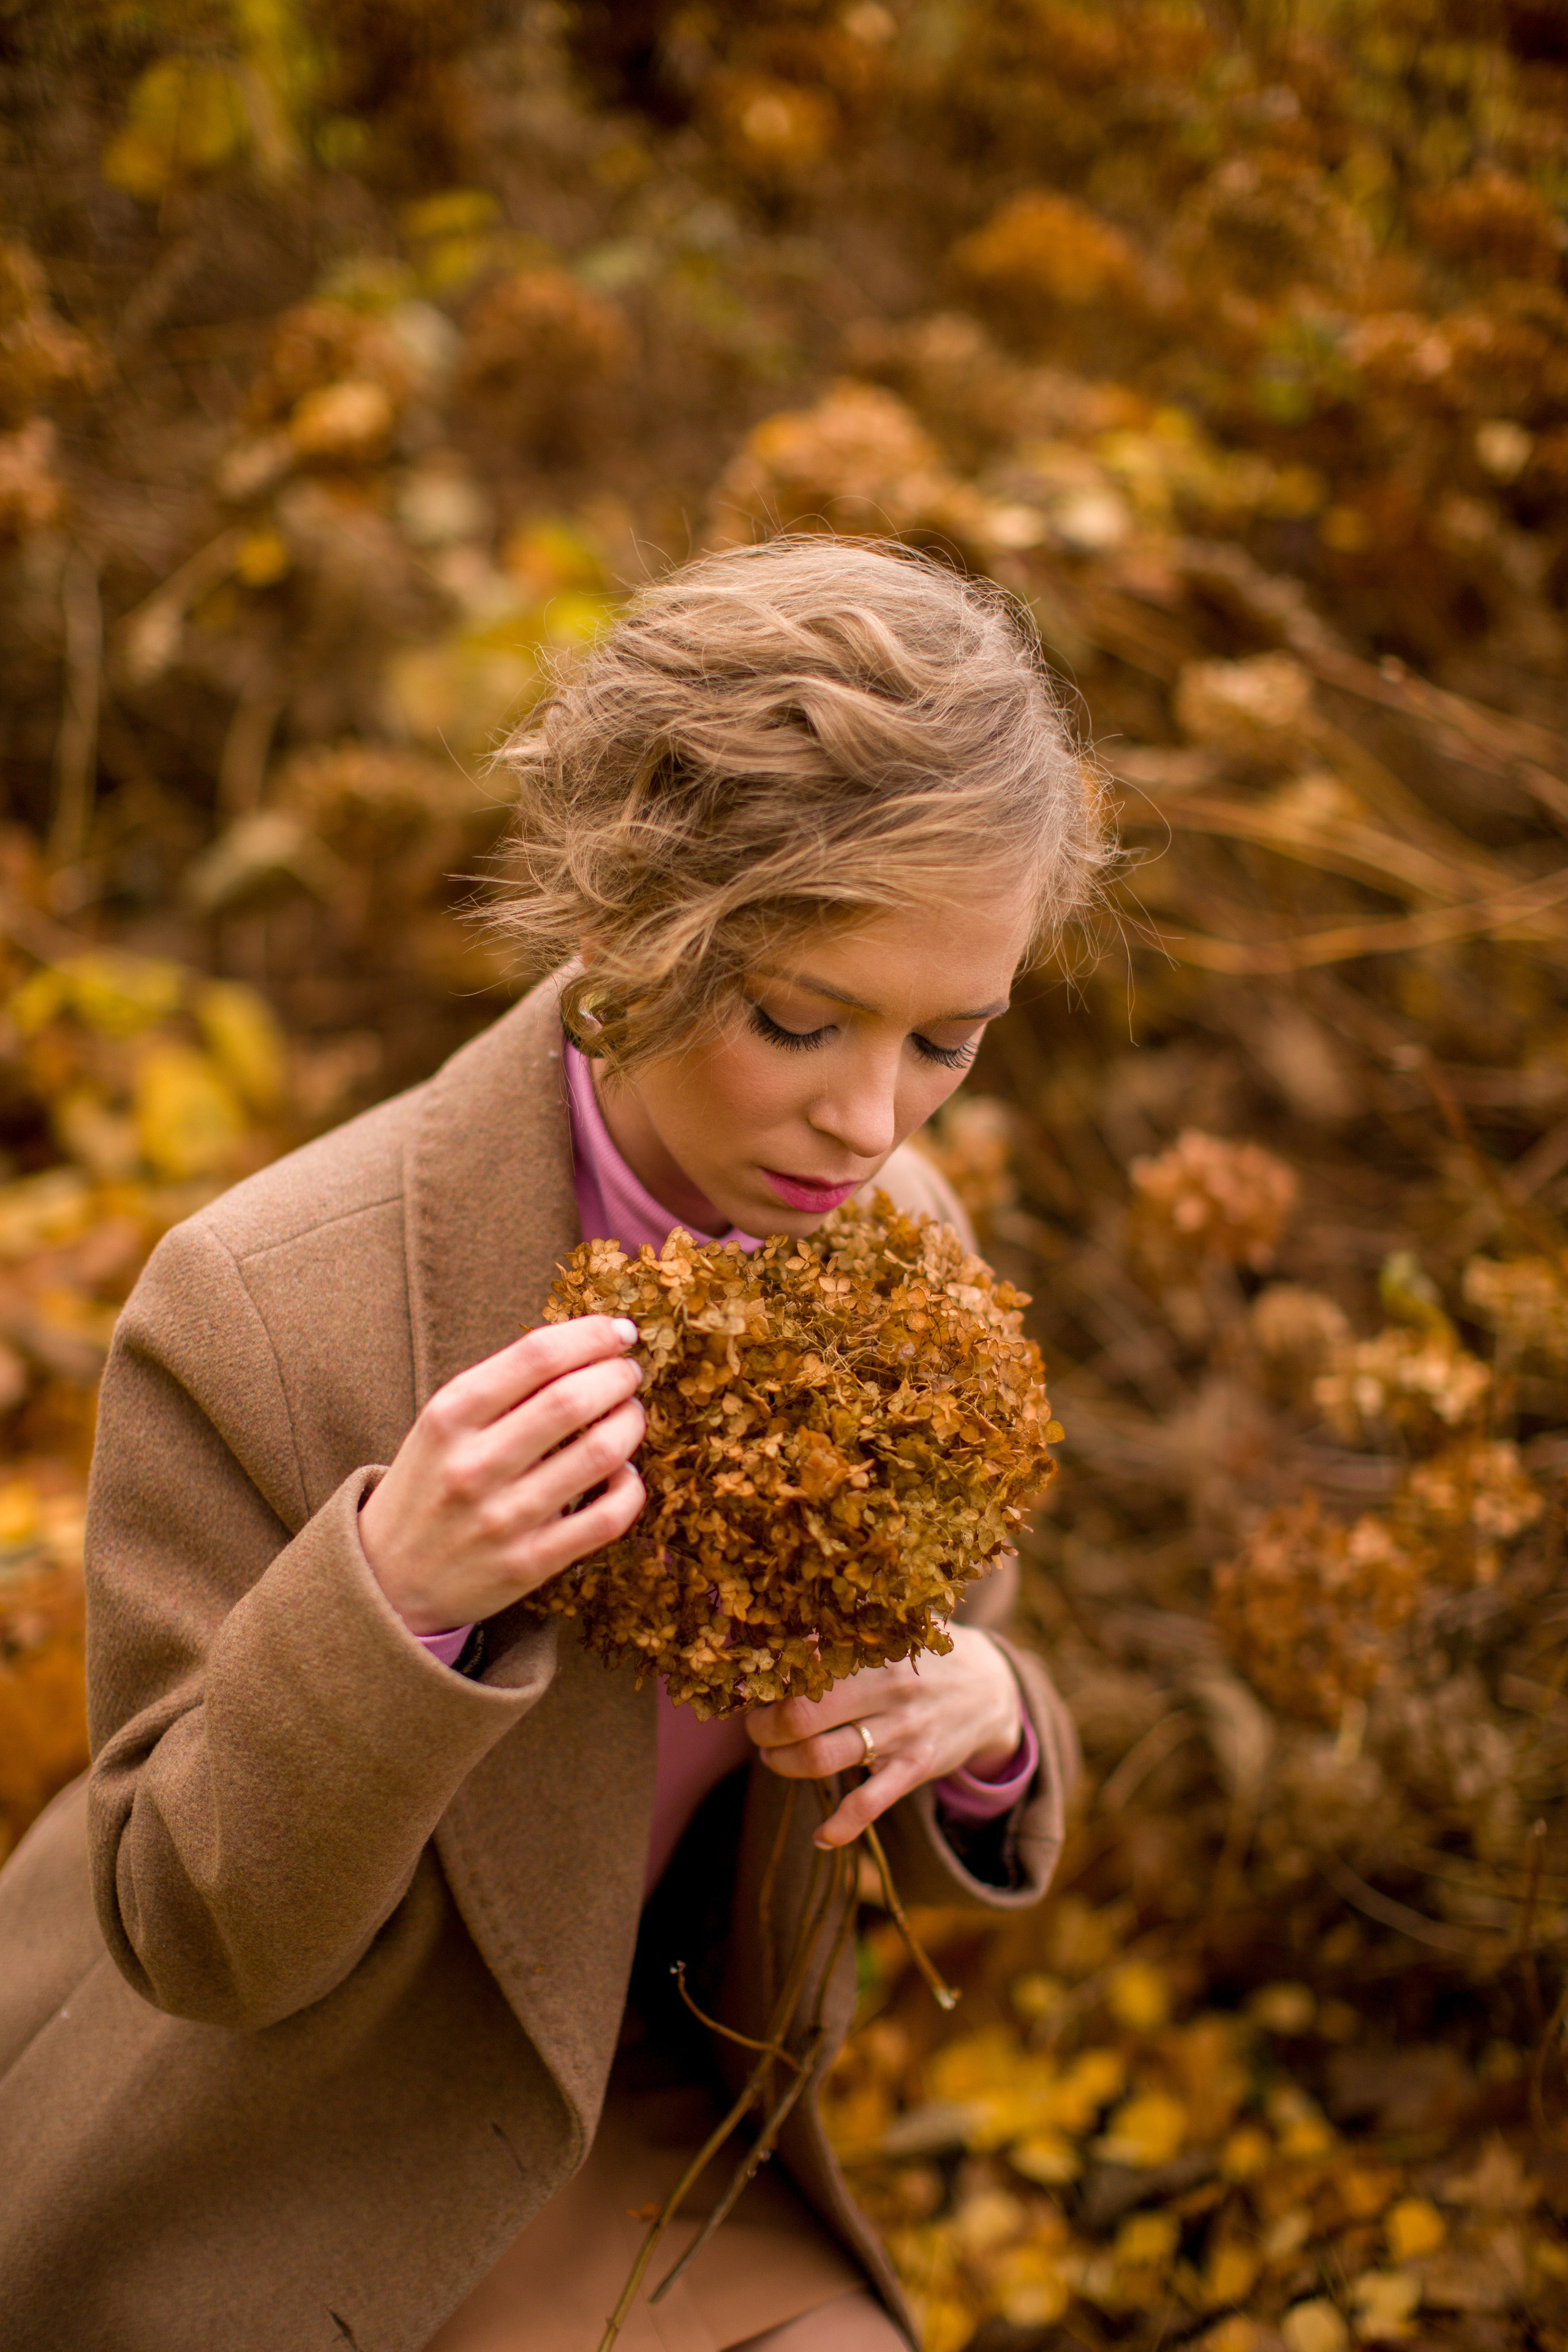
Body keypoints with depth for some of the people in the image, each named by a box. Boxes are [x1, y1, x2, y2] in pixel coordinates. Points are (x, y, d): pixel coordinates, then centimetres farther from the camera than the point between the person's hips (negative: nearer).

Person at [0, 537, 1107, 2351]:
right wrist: (394, 1591, -37)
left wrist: (981, 1720, -23)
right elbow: (201, 1932, -19)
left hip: (622, 2113, 4)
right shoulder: (259, 1311, -27)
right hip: (246, 2183, -4)